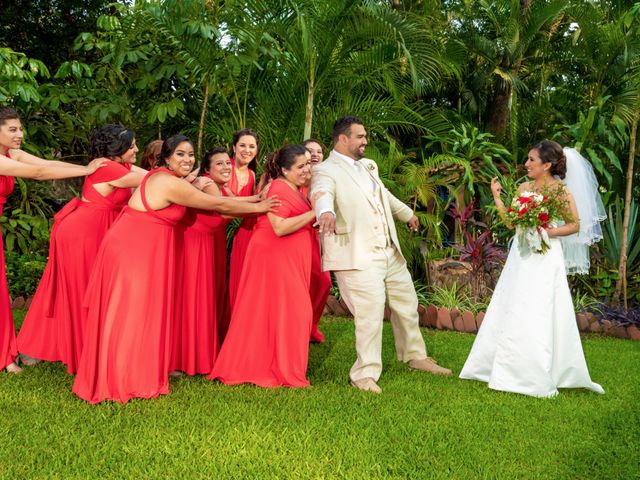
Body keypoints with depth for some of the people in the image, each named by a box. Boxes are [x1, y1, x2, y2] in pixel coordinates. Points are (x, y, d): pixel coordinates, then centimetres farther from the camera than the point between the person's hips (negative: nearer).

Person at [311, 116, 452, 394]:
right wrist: (327, 212, -54)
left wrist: (407, 214, 46)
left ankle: (415, 357, 38)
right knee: (370, 312, -14)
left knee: (407, 304, 18)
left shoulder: (368, 166, 16)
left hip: (390, 252, 8)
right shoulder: (325, 171, -9)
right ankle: (365, 374, 2)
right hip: (357, 257, -8)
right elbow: (322, 195, -31)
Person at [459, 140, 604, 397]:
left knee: (539, 316, -3)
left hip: (545, 257, -6)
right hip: (520, 256, 6)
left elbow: (575, 224, -5)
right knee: (511, 313, 9)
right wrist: (497, 198, 4)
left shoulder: (560, 190, -6)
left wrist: (548, 231, -17)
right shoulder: (524, 188, 9)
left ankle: (539, 377, 8)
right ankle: (511, 369, 22)